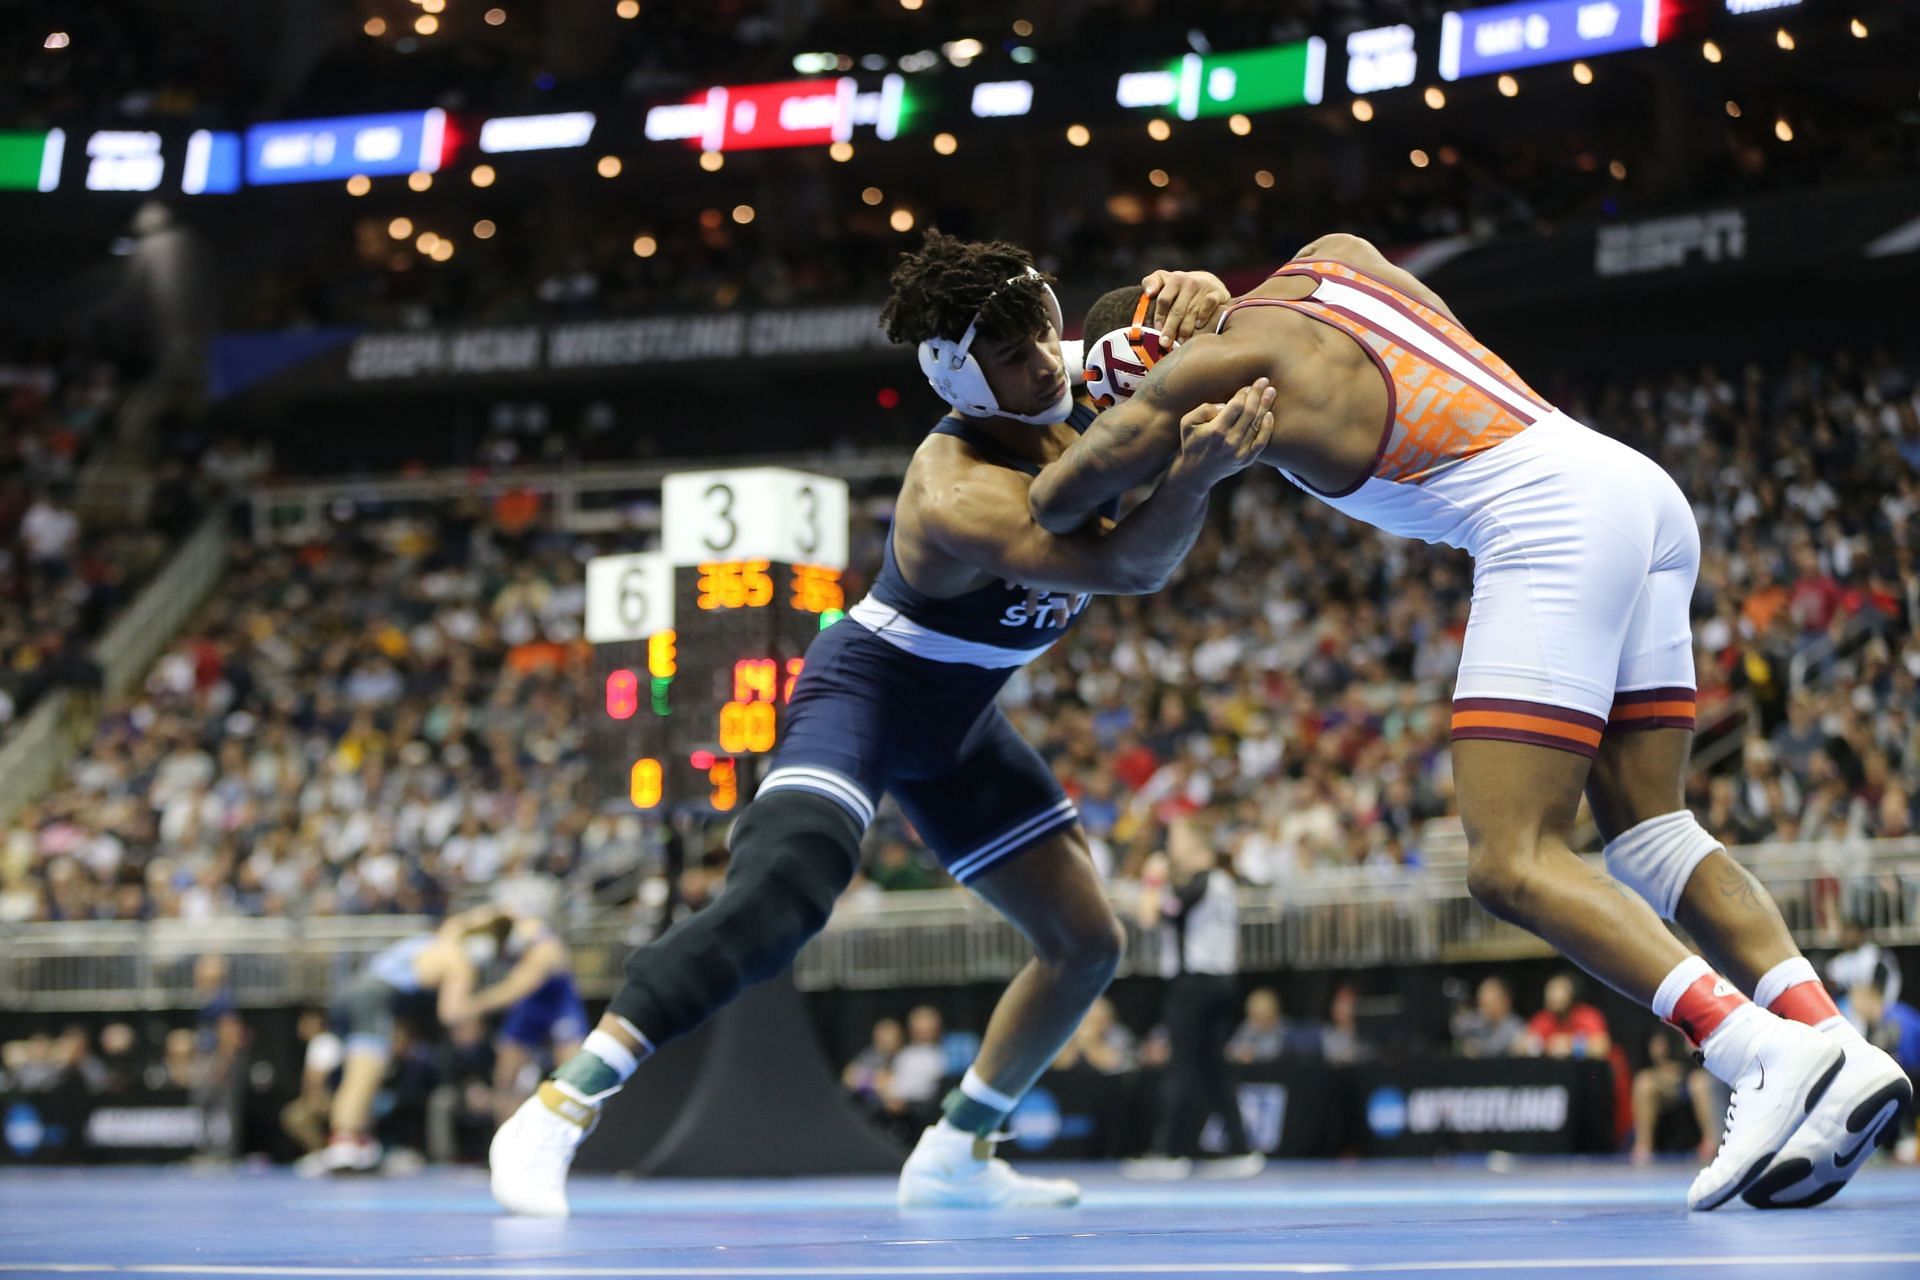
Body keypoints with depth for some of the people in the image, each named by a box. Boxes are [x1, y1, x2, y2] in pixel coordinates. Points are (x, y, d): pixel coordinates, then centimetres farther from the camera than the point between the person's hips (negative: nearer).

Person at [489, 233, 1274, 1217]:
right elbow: (1130, 567, -43)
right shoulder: (959, 494, -34)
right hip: (865, 692, -9)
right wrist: (1193, 475, -61)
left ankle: (953, 1155, 25)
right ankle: (555, 1116, -32)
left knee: (1086, 941, 10)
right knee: (783, 892, -34)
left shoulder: (1081, 388, -11)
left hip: (954, 720, 9)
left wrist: (1196, 296, -21)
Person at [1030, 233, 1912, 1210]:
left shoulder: (1213, 363, 1)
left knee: (1511, 864, -11)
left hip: (1550, 519, -9)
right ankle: (1839, 1051, -5)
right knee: (1650, 832, 10)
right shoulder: (1333, 255, 21)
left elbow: (1052, 505, 8)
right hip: (1640, 484, 9)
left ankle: (1764, 1052, -26)